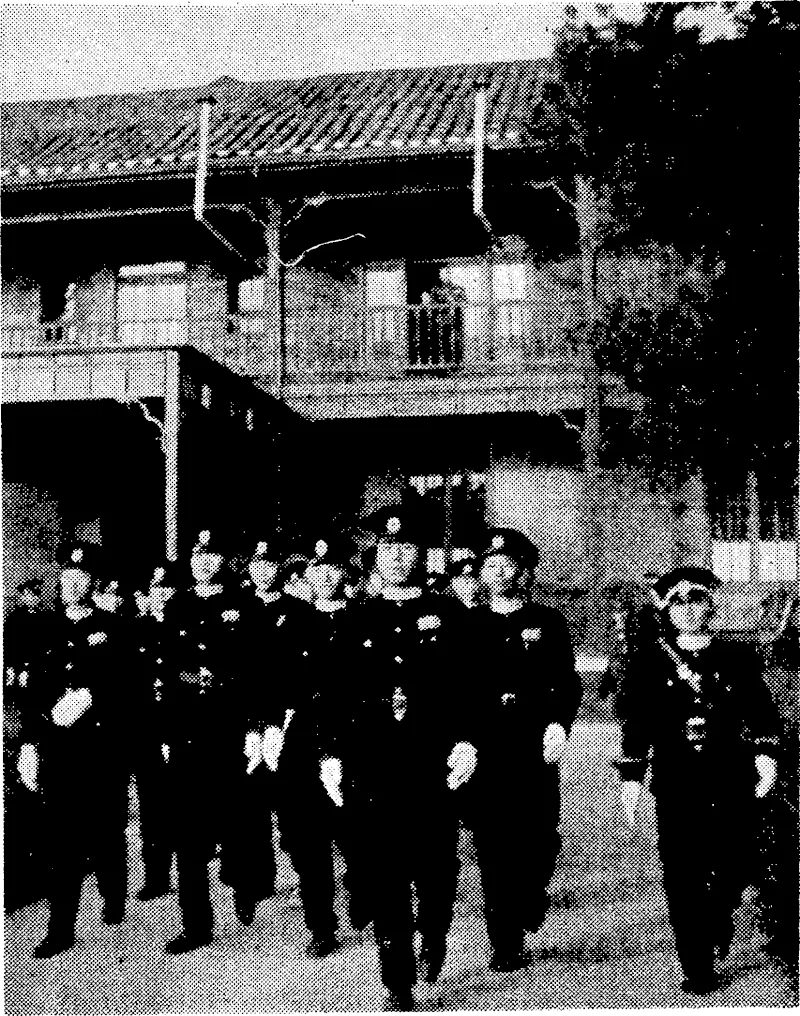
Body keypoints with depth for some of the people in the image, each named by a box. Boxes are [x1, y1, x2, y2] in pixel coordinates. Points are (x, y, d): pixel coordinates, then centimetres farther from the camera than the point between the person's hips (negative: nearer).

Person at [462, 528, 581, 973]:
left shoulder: (548, 622, 8)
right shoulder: (468, 625, 10)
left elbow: (567, 682, 4)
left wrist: (558, 724, -12)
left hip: (535, 748, -1)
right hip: (482, 751, 1)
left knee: (540, 839, -5)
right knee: (493, 847, 1)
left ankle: (532, 897, 28)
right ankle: (506, 943, 11)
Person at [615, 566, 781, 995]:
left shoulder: (738, 658, 8)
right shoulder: (648, 661, 4)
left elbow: (761, 711, 9)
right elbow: (634, 721, 4)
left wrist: (765, 754, -5)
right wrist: (630, 776, 1)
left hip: (733, 781, 1)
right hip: (676, 783, -1)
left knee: (737, 865, 3)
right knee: (684, 876, -2)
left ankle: (717, 919, 37)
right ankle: (697, 968, 9)